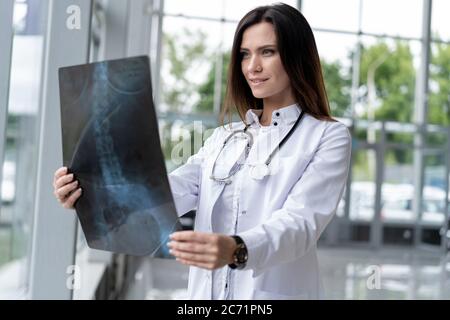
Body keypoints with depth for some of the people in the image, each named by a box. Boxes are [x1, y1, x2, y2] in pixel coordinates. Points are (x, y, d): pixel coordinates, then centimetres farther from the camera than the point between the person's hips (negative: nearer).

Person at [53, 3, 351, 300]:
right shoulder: (224, 137, 11)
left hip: (275, 293, -4)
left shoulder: (329, 137, -4)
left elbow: (299, 222, -18)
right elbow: (172, 192, -3)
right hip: (207, 292, 4)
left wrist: (236, 251, -37)